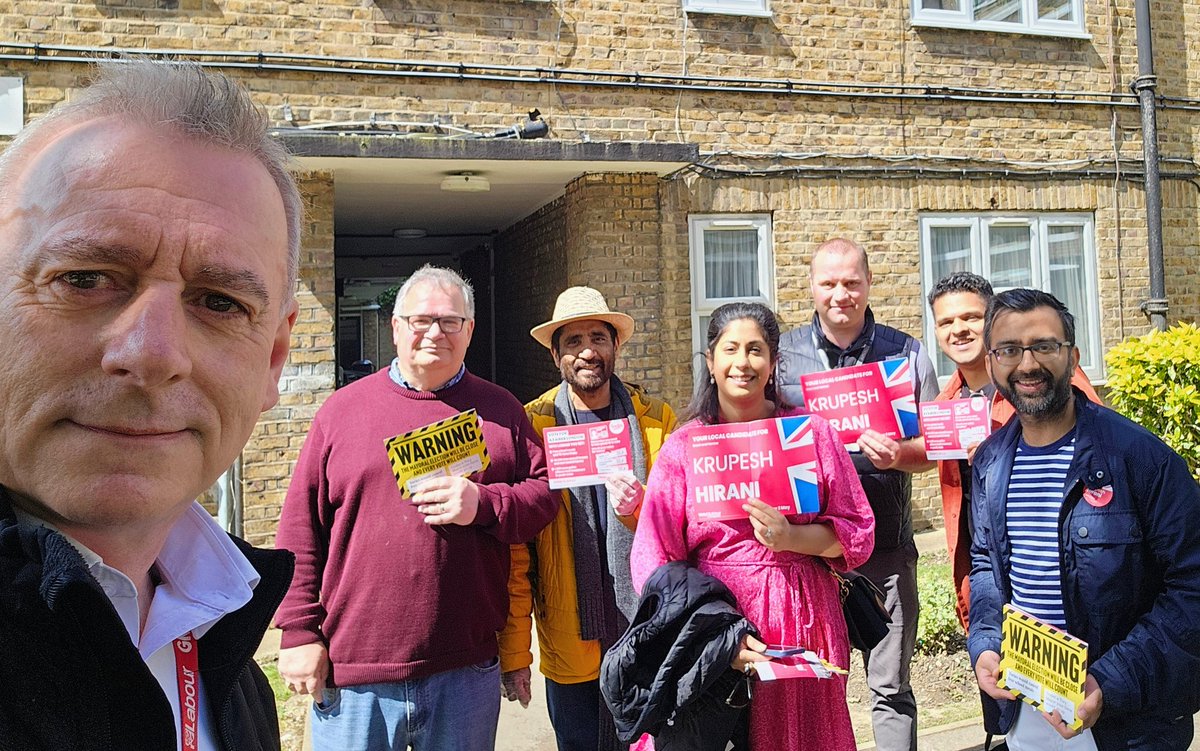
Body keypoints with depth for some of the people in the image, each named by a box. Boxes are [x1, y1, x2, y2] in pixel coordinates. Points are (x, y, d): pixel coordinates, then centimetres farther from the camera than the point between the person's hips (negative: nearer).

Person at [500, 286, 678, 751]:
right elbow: (515, 550, -4)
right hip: (569, 648, -1)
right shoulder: (530, 426, -4)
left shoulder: (657, 419, 3)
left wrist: (639, 508, -16)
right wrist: (513, 652, -5)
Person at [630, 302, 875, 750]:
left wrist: (790, 537, -15)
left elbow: (857, 532, 4)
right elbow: (653, 561, -4)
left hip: (801, 629, 1)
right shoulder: (683, 447, 0)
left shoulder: (810, 433, 4)